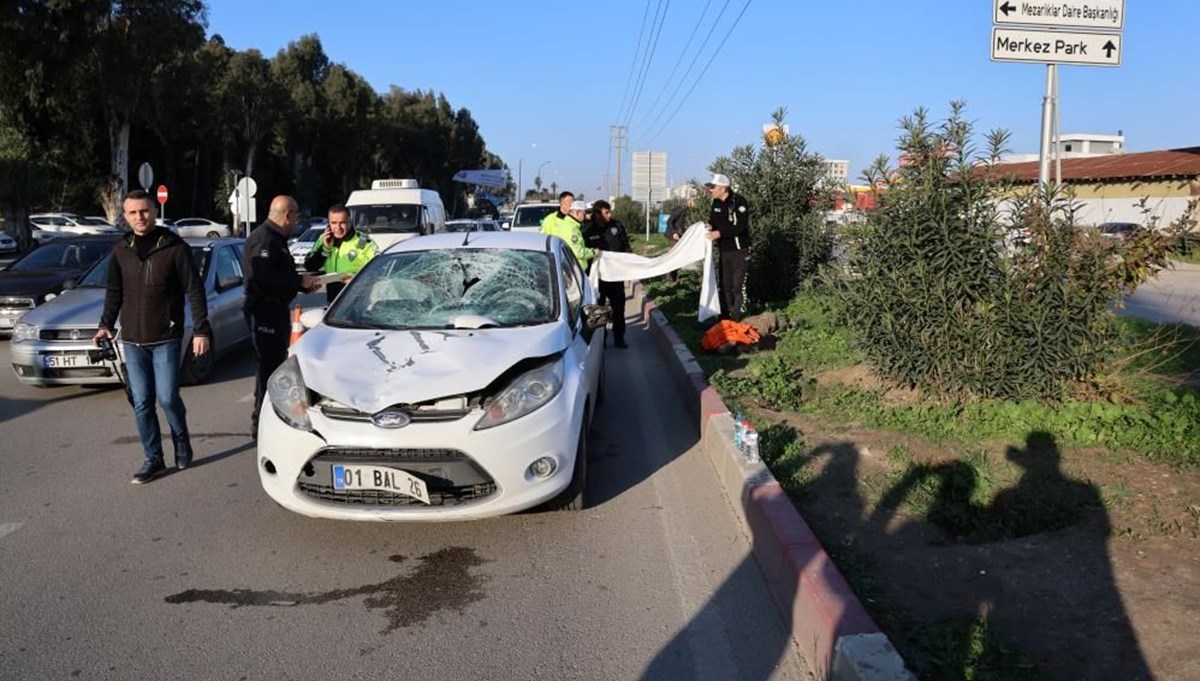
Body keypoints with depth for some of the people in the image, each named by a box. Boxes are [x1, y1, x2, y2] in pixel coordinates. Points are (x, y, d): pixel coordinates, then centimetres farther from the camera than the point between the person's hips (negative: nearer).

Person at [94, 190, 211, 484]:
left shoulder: (175, 247, -6)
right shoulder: (121, 251, 7)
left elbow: (194, 291, -7)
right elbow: (114, 292, 16)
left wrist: (201, 330, -12)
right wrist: (106, 325, 5)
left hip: (166, 338, -4)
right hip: (132, 340, 4)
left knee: (168, 397, -4)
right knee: (141, 402, 5)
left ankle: (181, 442, 23)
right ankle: (152, 459, 15)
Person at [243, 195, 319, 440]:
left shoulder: (274, 238, 18)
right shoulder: (264, 240, -17)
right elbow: (263, 277, -28)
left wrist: (304, 282, 14)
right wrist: (299, 281, -21)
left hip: (275, 309, 11)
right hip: (266, 311, -11)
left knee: (275, 364, 18)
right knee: (270, 367, -8)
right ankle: (261, 424, -1)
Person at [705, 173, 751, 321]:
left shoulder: (739, 201, -18)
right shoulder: (716, 202, 4)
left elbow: (740, 227, -24)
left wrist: (719, 233, -28)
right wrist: (710, 225, -6)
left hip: (739, 251, -7)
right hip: (724, 250, 7)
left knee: (738, 286, -5)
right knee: (724, 285, 13)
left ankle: (736, 318, 2)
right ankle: (725, 317, 23)